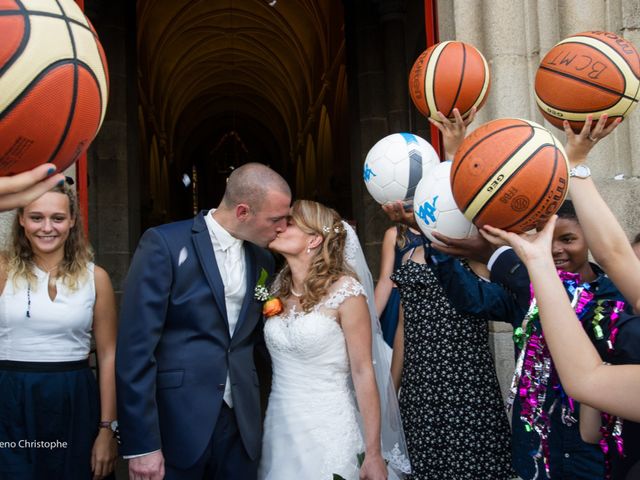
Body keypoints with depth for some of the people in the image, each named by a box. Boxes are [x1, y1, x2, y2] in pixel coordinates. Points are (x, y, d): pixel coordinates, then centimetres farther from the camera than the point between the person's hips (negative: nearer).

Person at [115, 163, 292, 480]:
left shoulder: (263, 259, 7)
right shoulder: (164, 244, -10)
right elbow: (136, 347, -13)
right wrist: (141, 443, -15)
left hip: (241, 425, 5)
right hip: (176, 424, -4)